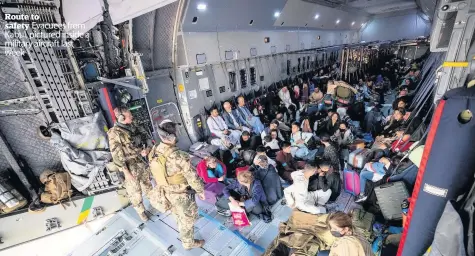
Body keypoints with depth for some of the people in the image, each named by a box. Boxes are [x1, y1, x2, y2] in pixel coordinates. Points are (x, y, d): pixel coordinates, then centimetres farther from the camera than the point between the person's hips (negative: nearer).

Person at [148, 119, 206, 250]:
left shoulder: (153, 153, -14)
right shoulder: (179, 156, -37)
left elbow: (156, 174, 1)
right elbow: (192, 177, -26)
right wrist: (201, 190, -8)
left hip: (166, 192, 7)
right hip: (181, 195, -7)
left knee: (177, 215, 34)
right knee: (187, 219, 20)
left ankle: (182, 231, 63)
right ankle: (188, 243, 44)